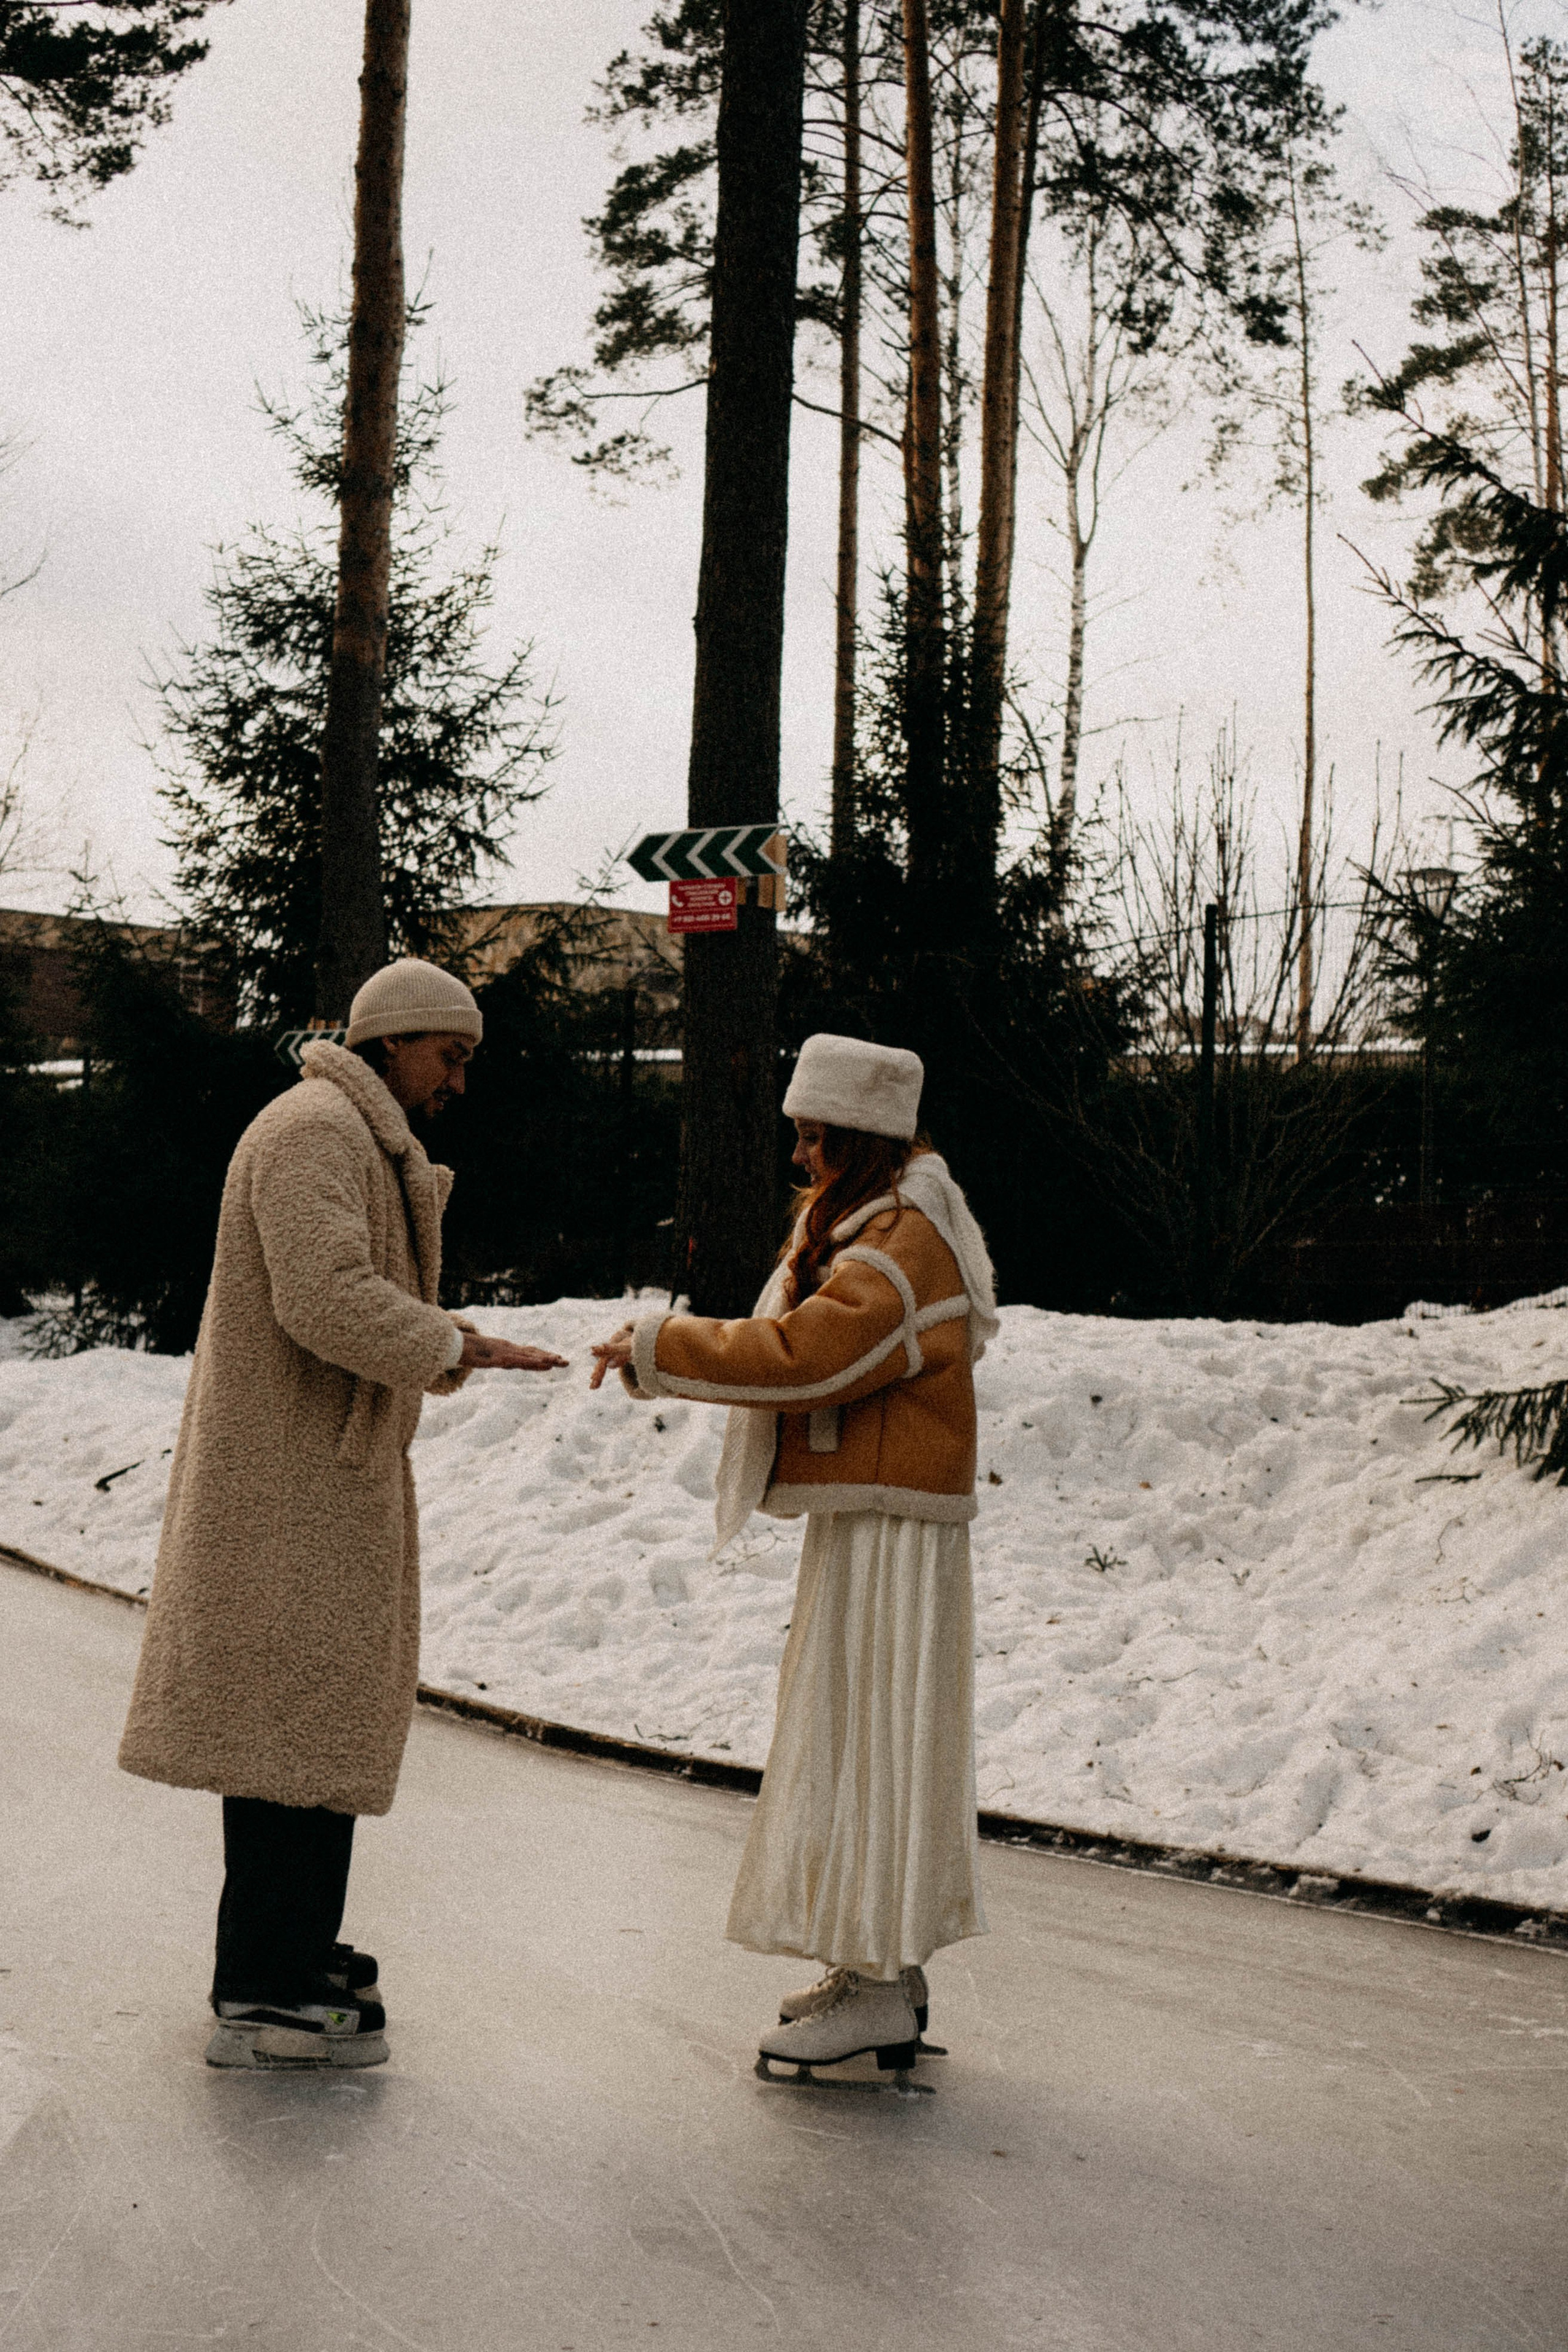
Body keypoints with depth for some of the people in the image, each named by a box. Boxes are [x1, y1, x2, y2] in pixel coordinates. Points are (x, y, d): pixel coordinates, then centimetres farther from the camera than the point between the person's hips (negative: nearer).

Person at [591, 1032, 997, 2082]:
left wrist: (658, 1348, -19)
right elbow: (808, 1348, 16)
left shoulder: (902, 1247, -18)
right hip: (866, 1515, 11)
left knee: (861, 1743, -8)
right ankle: (886, 1966, 22)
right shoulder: (869, 1225, 17)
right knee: (863, 1744, 14)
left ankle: (876, 1992, -4)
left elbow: (800, 1357, -25)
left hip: (889, 1530, -11)